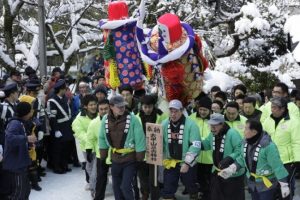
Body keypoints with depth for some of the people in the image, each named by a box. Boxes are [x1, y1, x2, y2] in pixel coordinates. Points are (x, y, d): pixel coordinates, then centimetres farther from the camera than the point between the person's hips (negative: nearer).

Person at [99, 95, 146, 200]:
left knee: (126, 187, -7)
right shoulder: (105, 119, -4)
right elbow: (102, 138, 7)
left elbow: (139, 139, -14)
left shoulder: (132, 118, -17)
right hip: (115, 159, 5)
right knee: (116, 187, 16)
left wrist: (139, 158, -12)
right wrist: (103, 154, 8)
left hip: (130, 159, -5)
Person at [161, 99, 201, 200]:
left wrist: (187, 163, -21)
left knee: (191, 187, 16)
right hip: (170, 162, 3)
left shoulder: (191, 124, -15)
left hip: (187, 163, -3)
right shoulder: (164, 124, -2)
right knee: (167, 190, 6)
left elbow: (195, 146, -18)